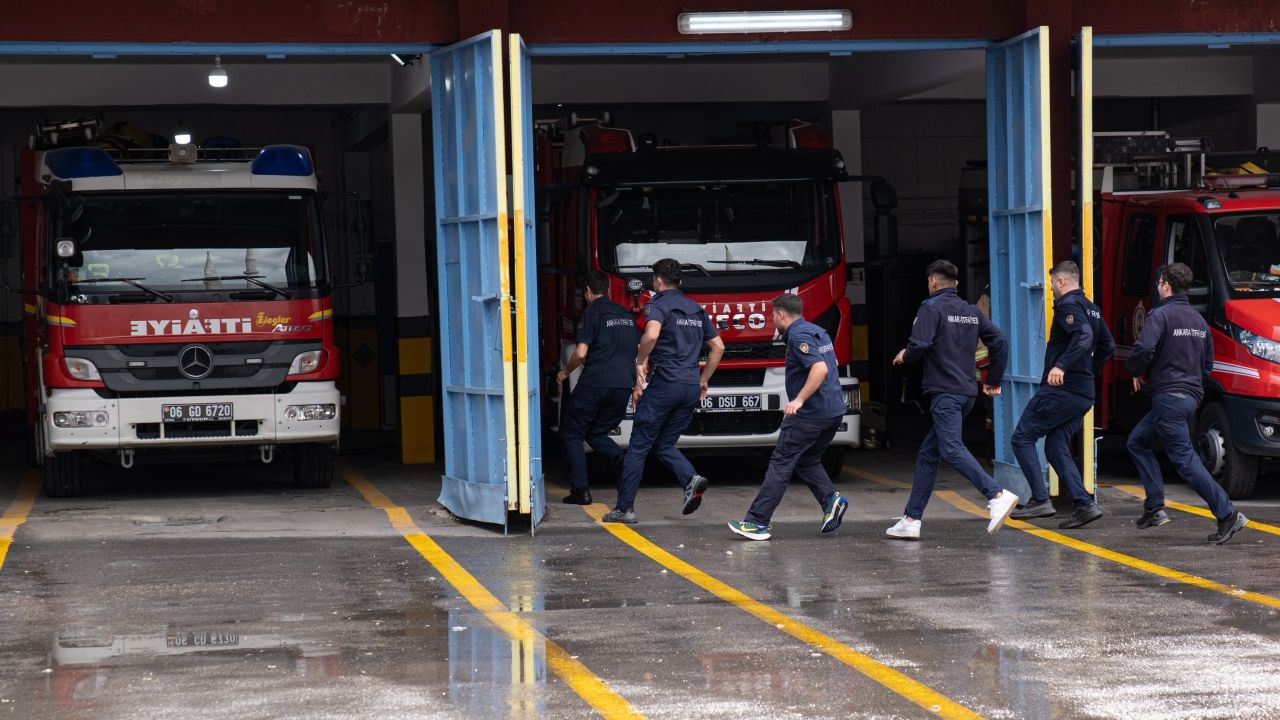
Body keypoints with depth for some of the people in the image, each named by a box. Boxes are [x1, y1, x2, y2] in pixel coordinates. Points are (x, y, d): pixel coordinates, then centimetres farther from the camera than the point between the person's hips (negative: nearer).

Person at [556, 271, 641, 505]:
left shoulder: (593, 312, -5)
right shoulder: (625, 314, 16)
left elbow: (580, 353, -10)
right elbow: (639, 351, 21)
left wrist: (565, 372, 8)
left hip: (595, 383, -6)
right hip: (623, 385, 6)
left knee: (573, 433, 7)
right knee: (596, 433, 20)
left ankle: (580, 490, -2)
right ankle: (619, 458, -11)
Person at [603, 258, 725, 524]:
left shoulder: (658, 305, -4)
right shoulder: (696, 309, 17)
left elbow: (652, 333, -26)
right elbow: (718, 346, 20)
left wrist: (640, 361, -11)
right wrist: (703, 379, 25)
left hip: (664, 384, -6)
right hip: (692, 388, 6)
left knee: (639, 447, 2)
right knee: (664, 445, 16)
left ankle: (624, 507, 3)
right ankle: (691, 479, -11)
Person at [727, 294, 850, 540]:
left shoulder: (798, 336, -13)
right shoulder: (818, 331, 16)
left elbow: (820, 368, -26)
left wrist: (799, 400, -30)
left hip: (809, 414, -9)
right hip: (834, 411, 9)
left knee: (780, 464, -6)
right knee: (807, 462, 22)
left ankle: (757, 522, -8)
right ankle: (831, 498, 0)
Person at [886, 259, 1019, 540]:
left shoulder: (931, 308, -5)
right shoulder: (972, 312, 16)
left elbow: (919, 346, -17)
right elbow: (999, 342, 12)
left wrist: (904, 356, 5)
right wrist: (994, 380, 21)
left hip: (944, 392, -8)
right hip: (967, 392, 8)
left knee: (952, 449, -19)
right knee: (928, 454, 13)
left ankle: (997, 496, -36)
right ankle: (911, 519, 13)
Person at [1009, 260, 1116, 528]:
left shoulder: (1068, 305, -10)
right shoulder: (1091, 308, 19)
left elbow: (1083, 337, -28)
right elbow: (1107, 347, 24)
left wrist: (1061, 366, -37)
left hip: (1060, 389, -9)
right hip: (1083, 394, 9)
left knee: (1022, 438, -2)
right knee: (1057, 448, 12)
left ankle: (1040, 501, -10)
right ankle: (1084, 505, 0)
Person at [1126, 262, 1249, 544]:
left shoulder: (1160, 315, -11)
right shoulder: (1198, 320, 15)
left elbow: (1144, 350, -24)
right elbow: (1207, 364, 20)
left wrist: (1137, 372, -4)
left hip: (1168, 395, -9)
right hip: (1192, 396, 9)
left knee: (1184, 459, -8)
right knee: (1137, 442, 19)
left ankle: (1227, 514, -13)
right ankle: (1154, 507, 13)